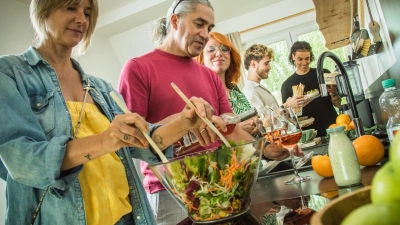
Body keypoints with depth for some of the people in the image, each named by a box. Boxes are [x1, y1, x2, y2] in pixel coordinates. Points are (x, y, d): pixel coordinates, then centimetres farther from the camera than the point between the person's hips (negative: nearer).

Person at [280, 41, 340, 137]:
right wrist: (291, 106, -19)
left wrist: (333, 93, -16)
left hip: (332, 127, 1)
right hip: (309, 134, -1)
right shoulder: (287, 85, 1)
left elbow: (337, 104, 4)